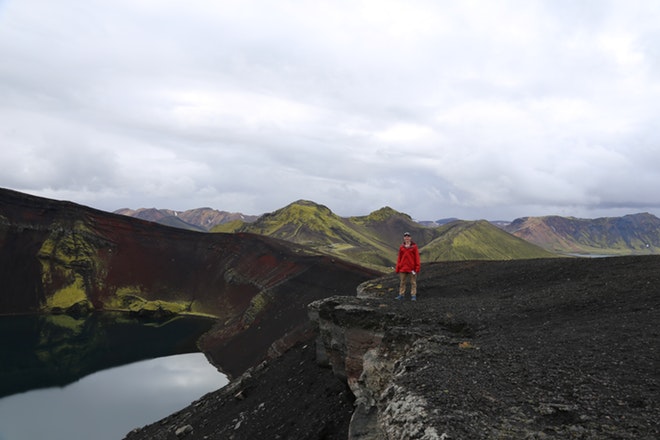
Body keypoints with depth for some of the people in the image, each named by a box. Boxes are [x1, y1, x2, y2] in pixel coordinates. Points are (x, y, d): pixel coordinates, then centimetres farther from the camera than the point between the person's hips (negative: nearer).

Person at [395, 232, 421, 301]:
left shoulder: (414, 246, -1)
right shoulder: (401, 247, 6)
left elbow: (417, 257, -2)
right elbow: (399, 257, 9)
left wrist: (417, 267, -8)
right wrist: (397, 268, 5)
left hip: (412, 268, -3)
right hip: (403, 267, 3)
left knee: (413, 282, 4)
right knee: (402, 282, 9)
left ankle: (413, 295, 9)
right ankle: (401, 295, 17)